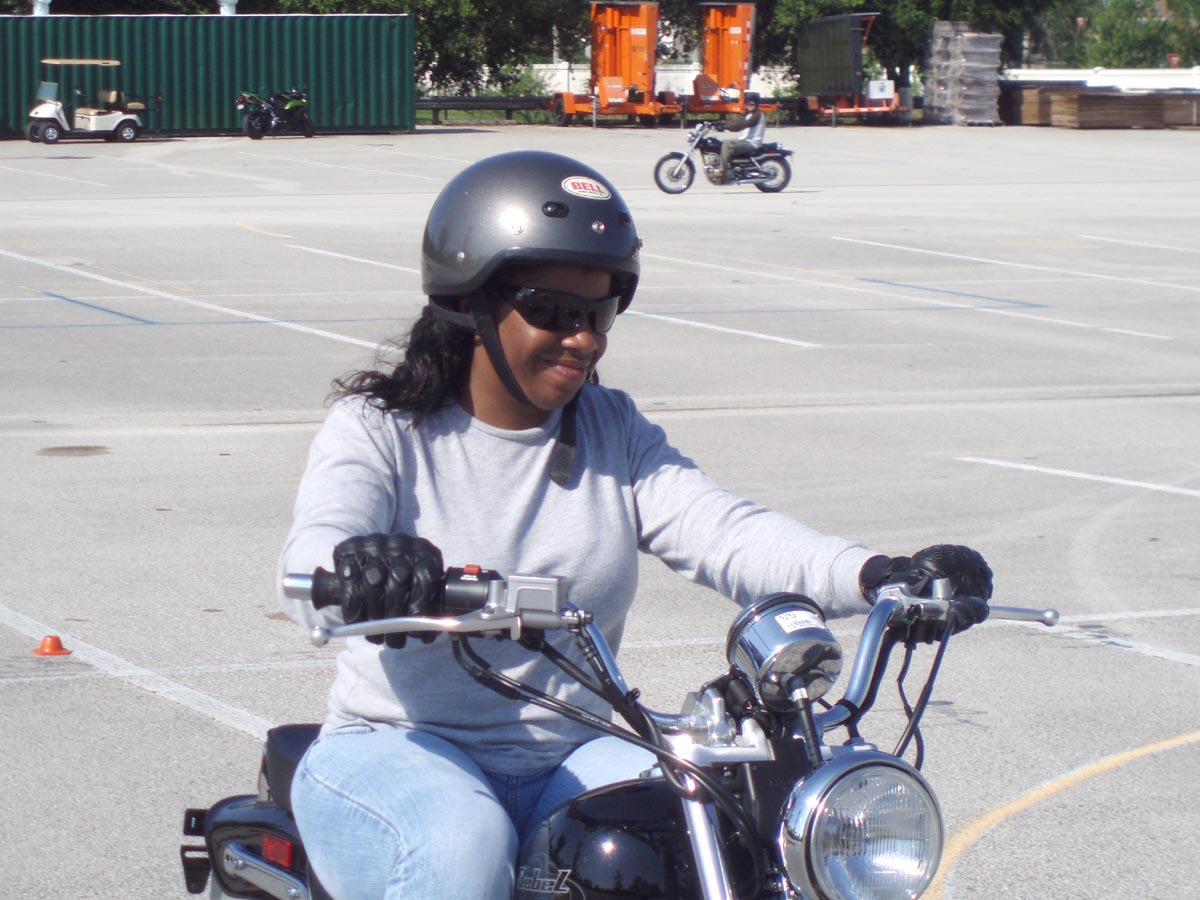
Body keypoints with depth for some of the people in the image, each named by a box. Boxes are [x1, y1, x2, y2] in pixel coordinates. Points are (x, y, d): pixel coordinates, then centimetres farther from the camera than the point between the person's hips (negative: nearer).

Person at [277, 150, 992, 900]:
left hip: (575, 759, 4)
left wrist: (877, 577, -28)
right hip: (402, 752, -4)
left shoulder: (615, 434, 9)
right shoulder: (380, 432, -3)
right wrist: (358, 564, -50)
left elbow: (725, 535, -7)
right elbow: (308, 560, -22)